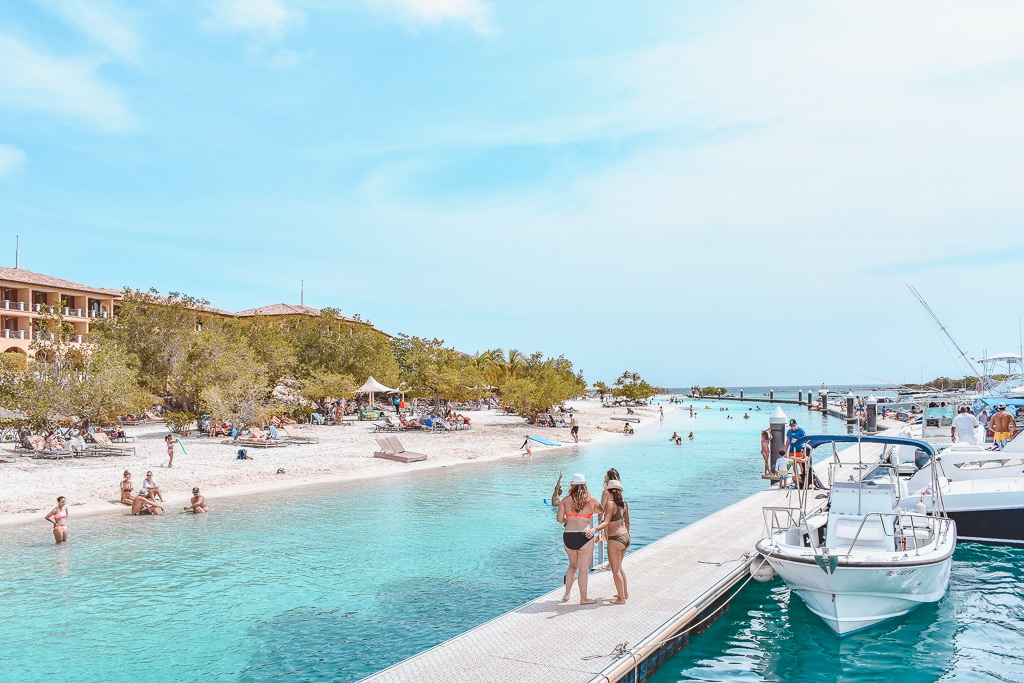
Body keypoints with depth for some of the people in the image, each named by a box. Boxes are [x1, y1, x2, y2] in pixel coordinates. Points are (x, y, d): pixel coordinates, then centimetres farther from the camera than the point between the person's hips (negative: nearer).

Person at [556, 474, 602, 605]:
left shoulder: (565, 500, 3)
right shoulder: (591, 500, 2)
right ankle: (583, 598, 16)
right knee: (583, 569, 8)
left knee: (573, 565, 24)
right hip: (584, 536, -3)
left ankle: (566, 594, 24)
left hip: (568, 536, 3)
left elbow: (560, 519, 1)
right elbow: (600, 510, 21)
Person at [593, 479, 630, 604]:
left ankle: (621, 598, 7)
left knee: (615, 570, 2)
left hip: (615, 539, -8)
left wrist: (594, 529, -37)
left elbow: (606, 522, -25)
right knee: (618, 567, 25)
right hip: (625, 538, 8)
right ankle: (625, 592, 35)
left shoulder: (610, 504, -15)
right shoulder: (624, 504, 8)